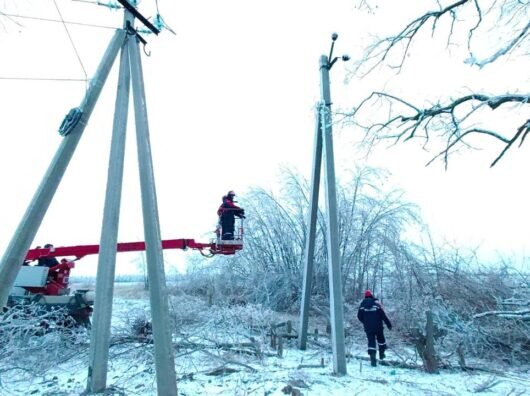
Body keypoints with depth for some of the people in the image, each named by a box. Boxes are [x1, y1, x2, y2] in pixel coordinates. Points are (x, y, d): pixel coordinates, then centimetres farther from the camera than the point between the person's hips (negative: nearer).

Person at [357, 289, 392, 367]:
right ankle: (381, 354, 33)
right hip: (378, 326, 0)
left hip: (368, 328, 0)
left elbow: (359, 316, 1)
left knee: (371, 342, 3)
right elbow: (383, 315, -9)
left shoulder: (362, 304, -1)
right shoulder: (376, 303, -6)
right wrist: (388, 324, -3)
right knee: (381, 340, 23)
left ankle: (373, 359, -8)